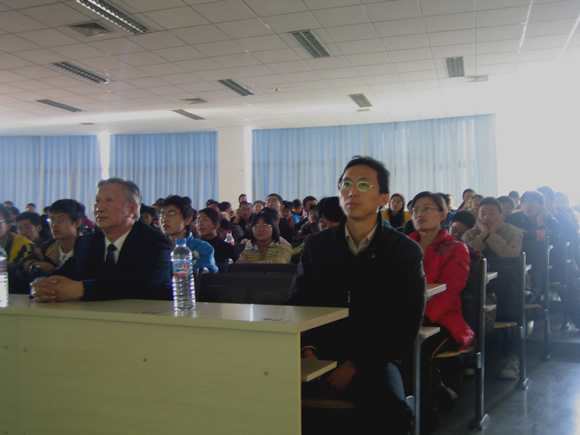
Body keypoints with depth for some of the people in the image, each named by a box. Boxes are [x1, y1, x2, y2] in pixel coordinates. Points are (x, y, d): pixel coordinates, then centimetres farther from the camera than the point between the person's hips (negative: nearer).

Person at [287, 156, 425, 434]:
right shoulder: (316, 246, 12)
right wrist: (307, 349, -9)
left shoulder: (405, 251, 2)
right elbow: (297, 304, 12)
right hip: (319, 355, 2)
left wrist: (355, 364, -13)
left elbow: (406, 324, -2)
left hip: (373, 361, -2)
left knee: (391, 410, -33)